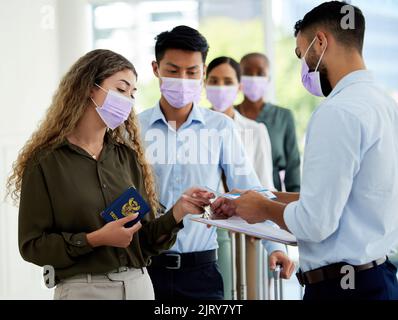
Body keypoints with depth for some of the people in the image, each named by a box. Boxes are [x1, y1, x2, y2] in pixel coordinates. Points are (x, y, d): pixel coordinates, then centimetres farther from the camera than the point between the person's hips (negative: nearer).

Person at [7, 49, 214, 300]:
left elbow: (145, 240, 6)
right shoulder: (46, 161, -7)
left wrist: (176, 213, -11)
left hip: (139, 284, 4)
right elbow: (32, 245, -8)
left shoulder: (129, 157, 7)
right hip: (82, 287, -4)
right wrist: (95, 239, -18)